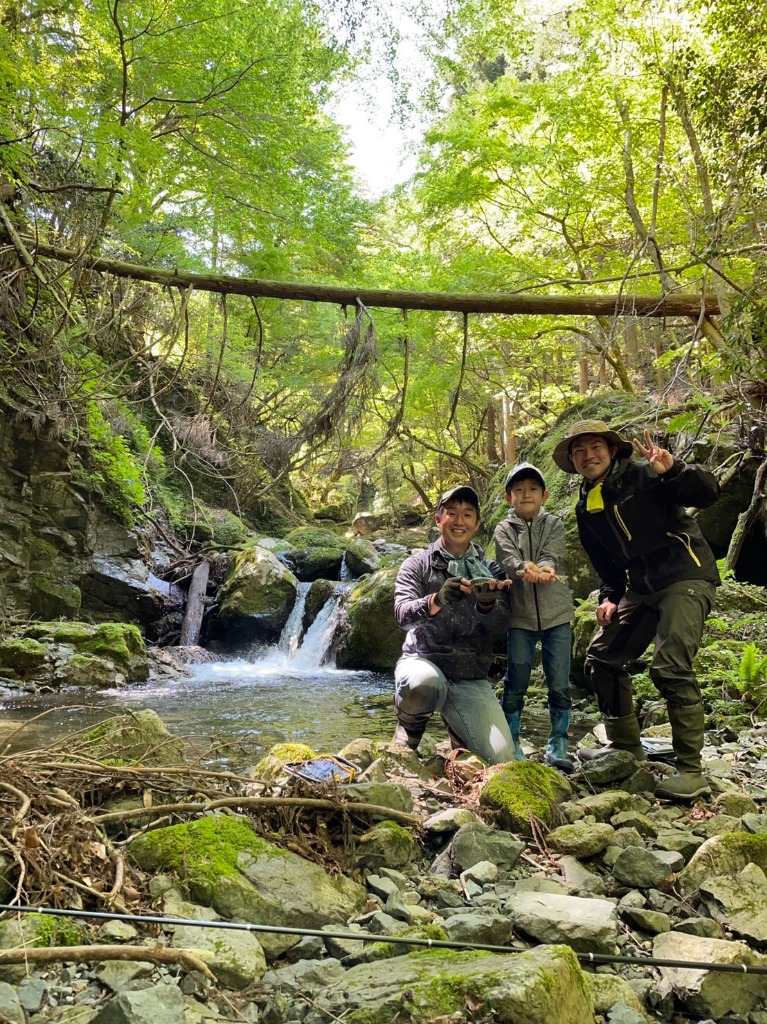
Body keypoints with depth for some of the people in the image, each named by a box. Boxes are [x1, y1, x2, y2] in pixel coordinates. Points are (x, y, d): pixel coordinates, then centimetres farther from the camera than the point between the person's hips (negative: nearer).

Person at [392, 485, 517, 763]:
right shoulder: (417, 564, 5)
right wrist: (436, 601, -34)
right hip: (423, 660, -2)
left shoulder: (491, 572, 11)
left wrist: (487, 605, -26)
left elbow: (500, 627, -3)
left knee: (500, 761, -16)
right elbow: (402, 613, -12)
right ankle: (409, 729, -3)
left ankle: (458, 728, 19)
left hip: (472, 676, 2)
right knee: (423, 684, -39)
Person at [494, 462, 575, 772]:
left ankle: (558, 745, 13)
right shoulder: (504, 529, 4)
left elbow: (554, 558, -11)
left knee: (559, 684, 2)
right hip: (520, 615, 0)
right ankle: (510, 744, 17)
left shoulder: (554, 525, 6)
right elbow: (508, 560, -13)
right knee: (515, 684, 5)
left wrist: (544, 569, -35)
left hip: (556, 614, 1)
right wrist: (525, 569, -36)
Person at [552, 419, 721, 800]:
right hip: (641, 586, 8)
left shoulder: (643, 476, -10)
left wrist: (673, 470, -38)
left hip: (686, 575, -8)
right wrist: (609, 596, 4)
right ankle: (627, 750, 21)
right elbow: (604, 561, 20)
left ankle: (691, 771, -9)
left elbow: (707, 493, -21)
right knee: (602, 657, 7)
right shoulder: (586, 508, 11)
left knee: (671, 667, -21)